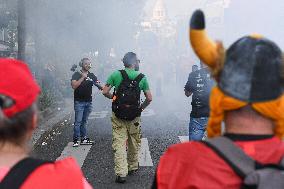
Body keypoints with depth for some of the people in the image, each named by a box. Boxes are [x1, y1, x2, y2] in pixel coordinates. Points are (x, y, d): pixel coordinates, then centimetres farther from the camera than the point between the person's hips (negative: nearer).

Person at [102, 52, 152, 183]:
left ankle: (121, 173, -6)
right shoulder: (142, 78, -3)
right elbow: (149, 98, -3)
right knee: (134, 143, 18)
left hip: (118, 116, 0)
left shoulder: (116, 74, -4)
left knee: (119, 143, 1)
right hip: (134, 117, 1)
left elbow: (105, 92, -6)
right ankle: (132, 167, 33)